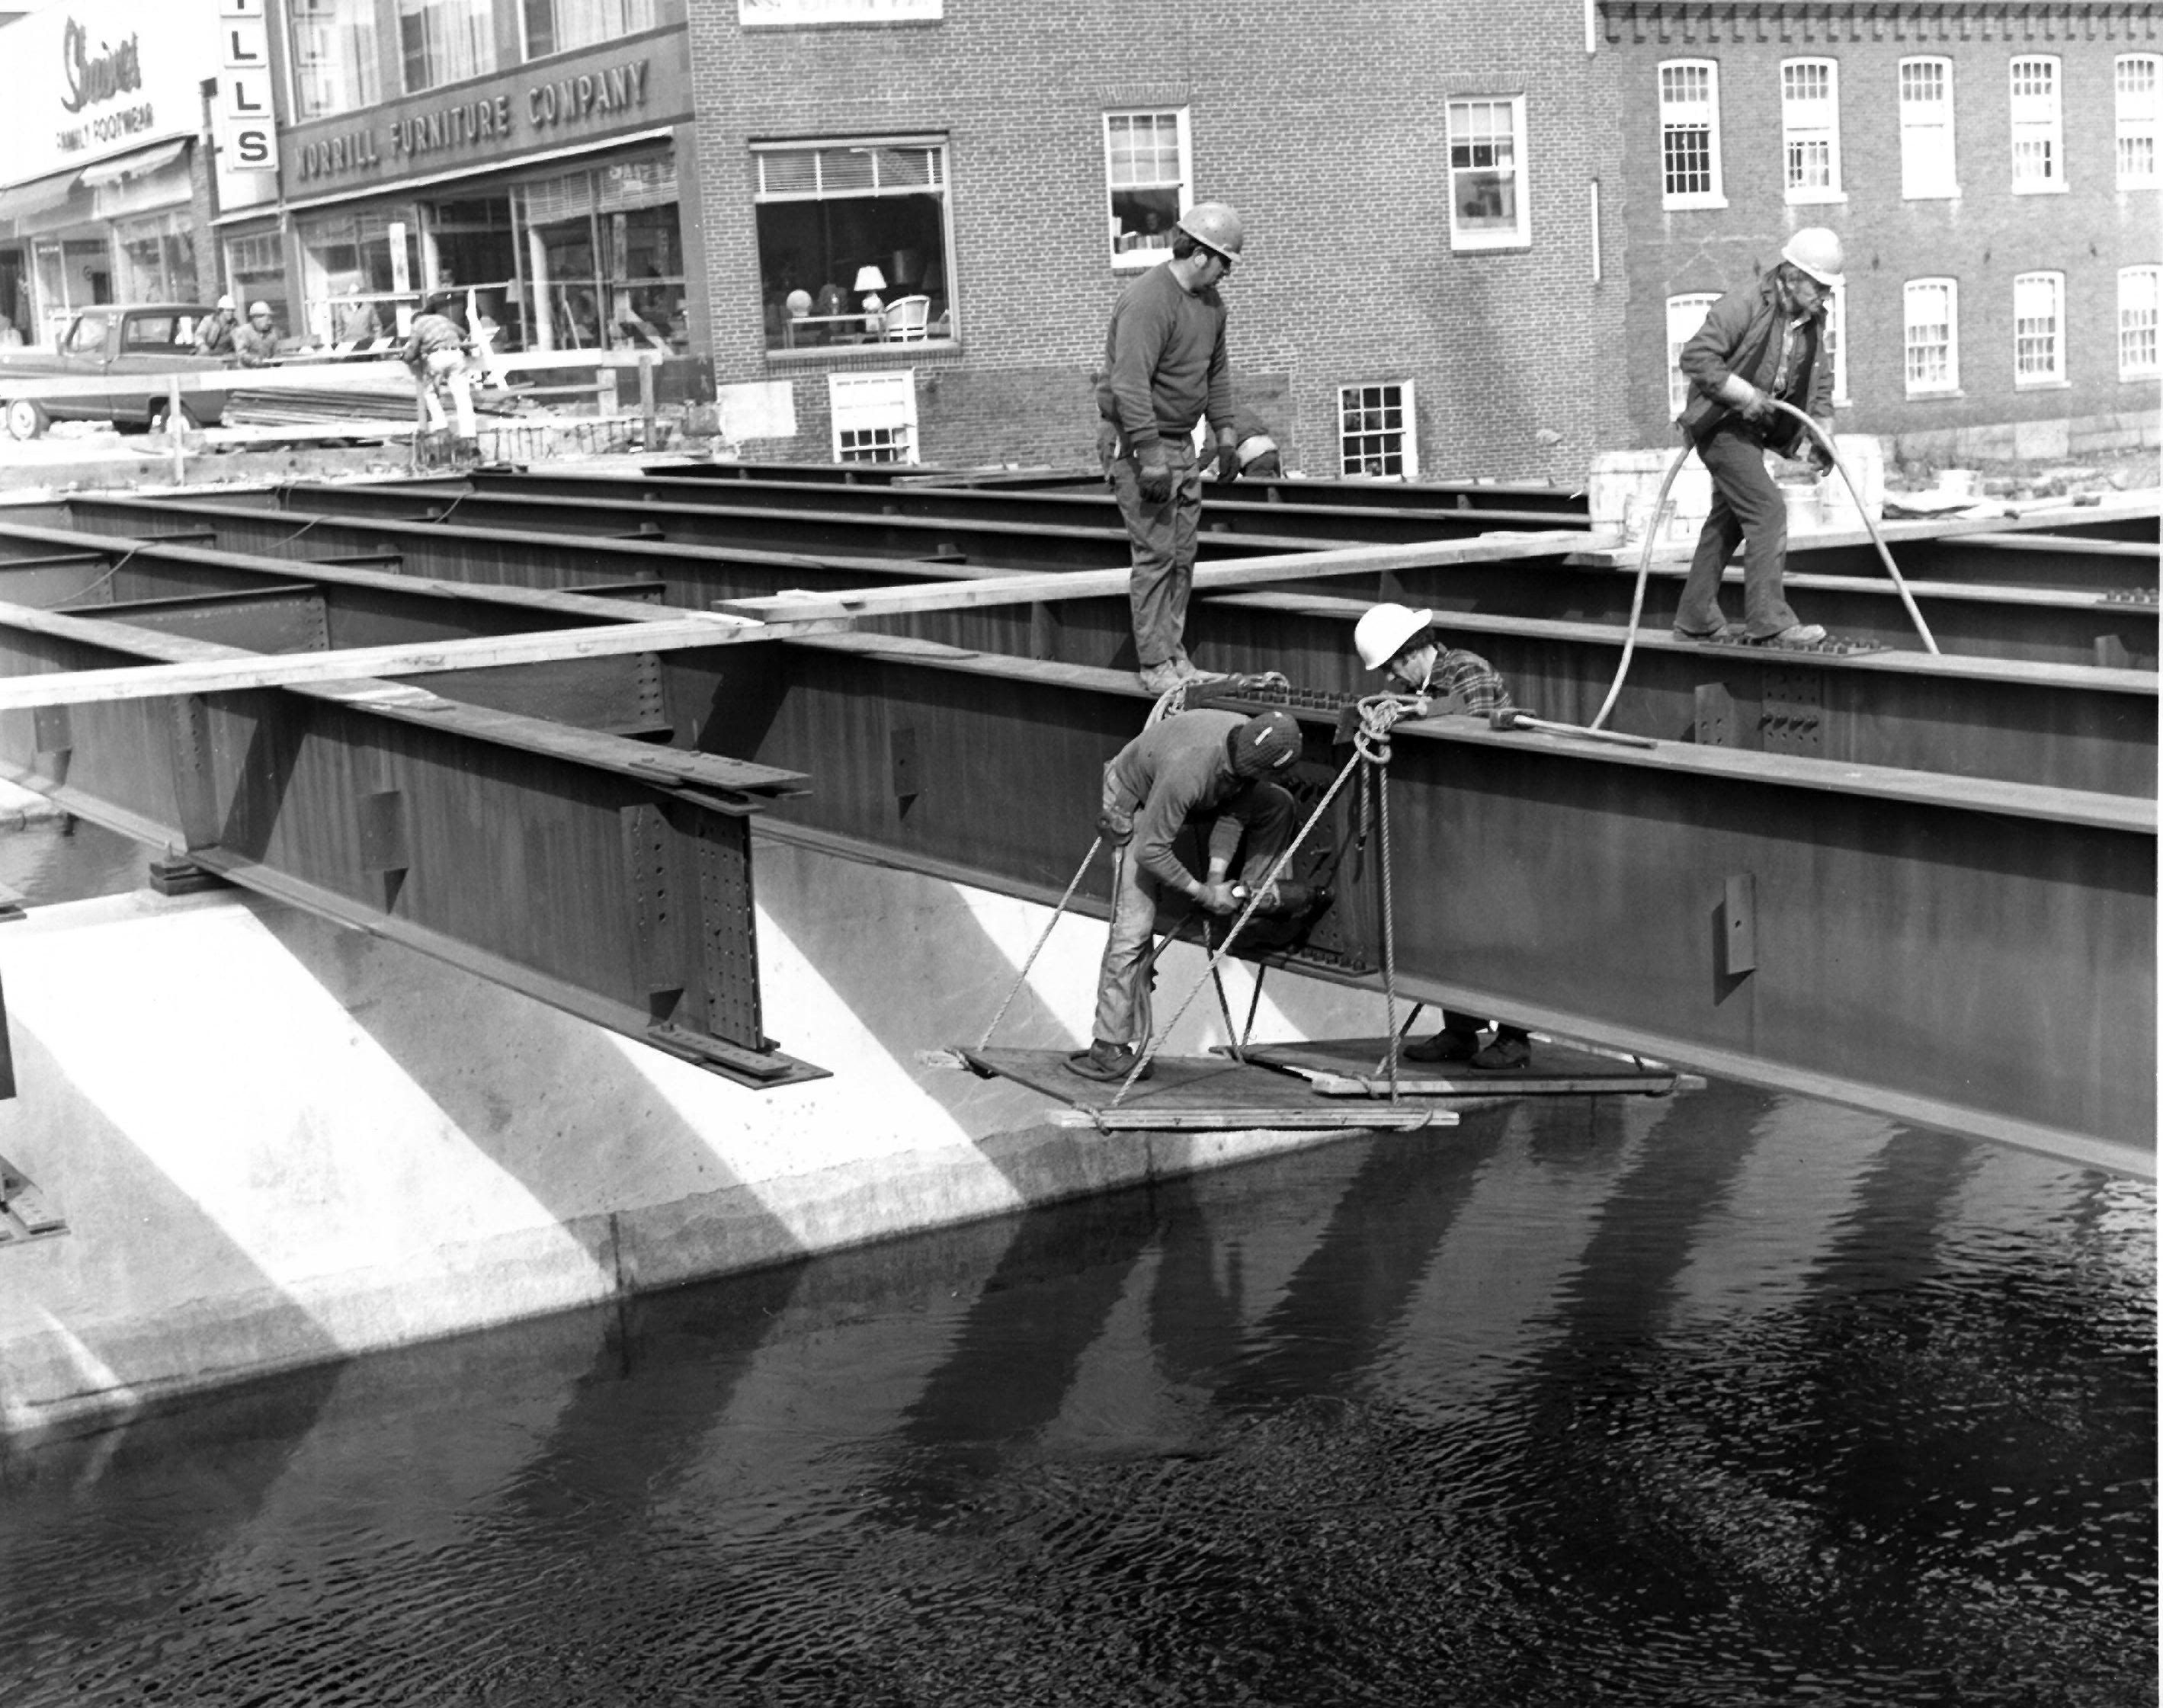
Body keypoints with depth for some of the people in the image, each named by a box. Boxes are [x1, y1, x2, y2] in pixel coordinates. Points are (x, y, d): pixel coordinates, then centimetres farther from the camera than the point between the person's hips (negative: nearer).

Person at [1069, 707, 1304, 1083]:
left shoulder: (1249, 744, -22)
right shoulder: (1188, 770, -44)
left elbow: (1234, 811, -7)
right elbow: (1150, 851, -37)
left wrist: (1217, 875, -16)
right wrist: (1202, 893, -28)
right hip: (1136, 803, -7)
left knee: (1276, 803, -2)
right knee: (1134, 929, -15)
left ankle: (1255, 893, 9)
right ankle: (1111, 1049, -12)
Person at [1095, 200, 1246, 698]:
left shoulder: (1210, 300, 10)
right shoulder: (1148, 301, -20)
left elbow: (1217, 369, 23)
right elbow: (1130, 385, -25)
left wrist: (1225, 431, 18)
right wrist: (1151, 459, -27)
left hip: (1181, 442, 9)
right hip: (1137, 441, -9)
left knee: (1183, 552, 9)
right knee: (1155, 553, -9)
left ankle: (1175, 654, 16)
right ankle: (1155, 665, -5)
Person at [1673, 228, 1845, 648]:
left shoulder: (1812, 320, 7)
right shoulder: (1744, 306, -19)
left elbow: (1820, 379, 17)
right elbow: (1696, 357, -24)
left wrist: (1821, 431, 3)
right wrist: (1745, 395, -25)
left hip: (1752, 426, 9)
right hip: (1721, 422, -9)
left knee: (1728, 519, 13)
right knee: (1767, 509, -17)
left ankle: (1696, 617, 22)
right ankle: (1767, 620, -18)